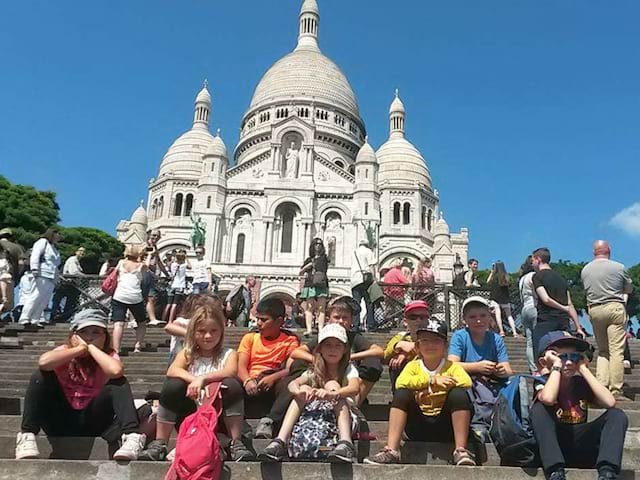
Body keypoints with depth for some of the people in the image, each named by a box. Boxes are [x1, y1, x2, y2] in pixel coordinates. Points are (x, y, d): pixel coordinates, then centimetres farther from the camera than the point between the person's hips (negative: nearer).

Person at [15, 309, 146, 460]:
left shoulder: (108, 355, -3)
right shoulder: (65, 352, -1)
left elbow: (116, 371, -32)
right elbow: (43, 363, -28)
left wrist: (91, 347, -20)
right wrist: (80, 348, -20)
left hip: (93, 421, -1)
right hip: (60, 421, 1)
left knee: (118, 383, -23)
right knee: (40, 377, -18)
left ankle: (131, 437, -36)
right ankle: (26, 436, -24)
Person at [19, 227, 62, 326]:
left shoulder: (54, 248, 31)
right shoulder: (43, 242, 5)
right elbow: (35, 255, -9)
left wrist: (59, 276, 21)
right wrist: (34, 269, -22)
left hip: (51, 278, 8)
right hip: (42, 275, -8)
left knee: (45, 300, -2)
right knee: (35, 296, -13)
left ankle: (35, 319, -3)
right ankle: (24, 319, -12)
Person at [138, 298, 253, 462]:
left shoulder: (228, 354, 5)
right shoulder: (187, 353, 10)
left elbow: (231, 372, -19)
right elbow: (172, 371, -12)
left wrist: (202, 378, -33)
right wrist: (192, 380, -31)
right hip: (191, 415, 1)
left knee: (232, 385, -28)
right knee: (173, 385, -24)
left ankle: (236, 443, -23)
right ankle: (159, 444, -17)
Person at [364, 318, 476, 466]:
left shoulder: (451, 366, 4)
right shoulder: (413, 366, 6)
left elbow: (466, 382, -20)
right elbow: (400, 383, -17)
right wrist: (432, 380, -26)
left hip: (445, 427, -1)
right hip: (419, 429, 1)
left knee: (459, 393, -25)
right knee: (402, 393, -21)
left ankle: (461, 451, -24)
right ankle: (391, 450, -26)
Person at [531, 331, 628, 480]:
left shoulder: (581, 383, 4)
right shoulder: (544, 381, -6)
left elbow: (610, 402, -17)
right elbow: (548, 399, -34)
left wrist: (584, 369, -10)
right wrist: (556, 366, -20)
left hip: (580, 448, 4)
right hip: (551, 446, -3)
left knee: (617, 415, -12)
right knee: (540, 408, -28)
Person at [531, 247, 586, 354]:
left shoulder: (537, 277, -1)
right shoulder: (561, 278, 19)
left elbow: (546, 299, -15)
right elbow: (570, 305, 15)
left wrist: (563, 308, 0)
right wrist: (578, 327, 15)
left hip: (545, 321, -6)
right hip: (564, 322, 6)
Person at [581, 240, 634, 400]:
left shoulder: (585, 270, 8)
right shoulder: (619, 267, -2)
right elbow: (629, 289, 11)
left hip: (594, 310, 4)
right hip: (615, 308, -4)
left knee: (602, 351, 13)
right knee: (616, 351, -3)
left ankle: (600, 387, 4)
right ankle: (615, 390, -5)